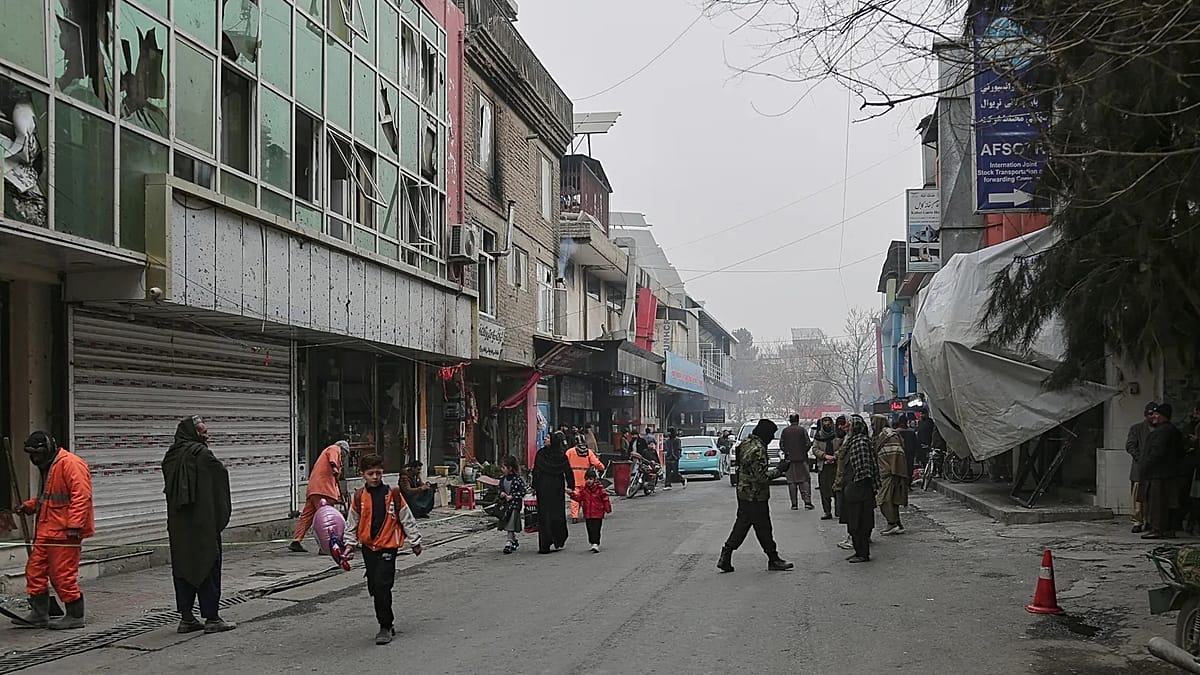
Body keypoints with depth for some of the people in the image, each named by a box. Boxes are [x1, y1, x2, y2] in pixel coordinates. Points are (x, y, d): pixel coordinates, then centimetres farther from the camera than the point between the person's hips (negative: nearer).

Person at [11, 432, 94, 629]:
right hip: (46, 532, 10)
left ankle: (75, 616, 6)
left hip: (64, 532, -10)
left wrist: (74, 526, -26)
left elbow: (81, 496, -22)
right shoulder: (47, 467, 18)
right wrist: (31, 505, 13)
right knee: (35, 570, 10)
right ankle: (39, 614, 19)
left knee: (63, 575, -5)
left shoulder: (71, 464, -16)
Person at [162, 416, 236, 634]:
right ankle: (212, 618, 1)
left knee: (182, 566, 11)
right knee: (207, 565, 0)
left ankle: (186, 617, 13)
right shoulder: (201, 454, -13)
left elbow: (169, 488, 13)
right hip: (203, 524, -6)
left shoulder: (171, 457, 8)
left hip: (177, 525, 7)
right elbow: (221, 474, -9)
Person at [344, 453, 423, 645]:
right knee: (374, 588, 9)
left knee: (382, 585, -14)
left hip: (388, 545, -4)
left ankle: (385, 627, -4)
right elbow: (352, 523, 13)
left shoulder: (393, 494, -5)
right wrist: (350, 544, 6)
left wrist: (415, 542, 8)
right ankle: (387, 623, 25)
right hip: (368, 547, 4)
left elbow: (407, 519, 3)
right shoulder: (359, 497, 2)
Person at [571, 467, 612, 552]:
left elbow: (605, 499, -3)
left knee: (596, 529, -9)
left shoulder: (600, 488, -7)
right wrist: (573, 495, -14)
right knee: (590, 529, 10)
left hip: (598, 514, -5)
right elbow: (579, 498, 4)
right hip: (587, 514, 5)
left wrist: (607, 508, -3)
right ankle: (593, 543, 21)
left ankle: (596, 544, -11)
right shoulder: (583, 488, 4)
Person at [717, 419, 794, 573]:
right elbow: (762, 476, -24)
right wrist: (780, 469, -13)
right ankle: (773, 560, 13)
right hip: (756, 496, -9)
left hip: (743, 492, 9)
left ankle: (726, 557, 11)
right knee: (763, 528, 2)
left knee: (741, 525, 13)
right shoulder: (758, 449, -22)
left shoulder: (745, 443, 9)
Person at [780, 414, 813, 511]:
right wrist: (804, 451, 12)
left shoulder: (784, 431, 2)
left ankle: (794, 504, 3)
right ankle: (807, 501, -7)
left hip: (789, 459, 2)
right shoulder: (802, 430, -3)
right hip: (802, 459, -1)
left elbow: (781, 445, 2)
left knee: (791, 482, 4)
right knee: (805, 480, 4)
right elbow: (808, 443, -5)